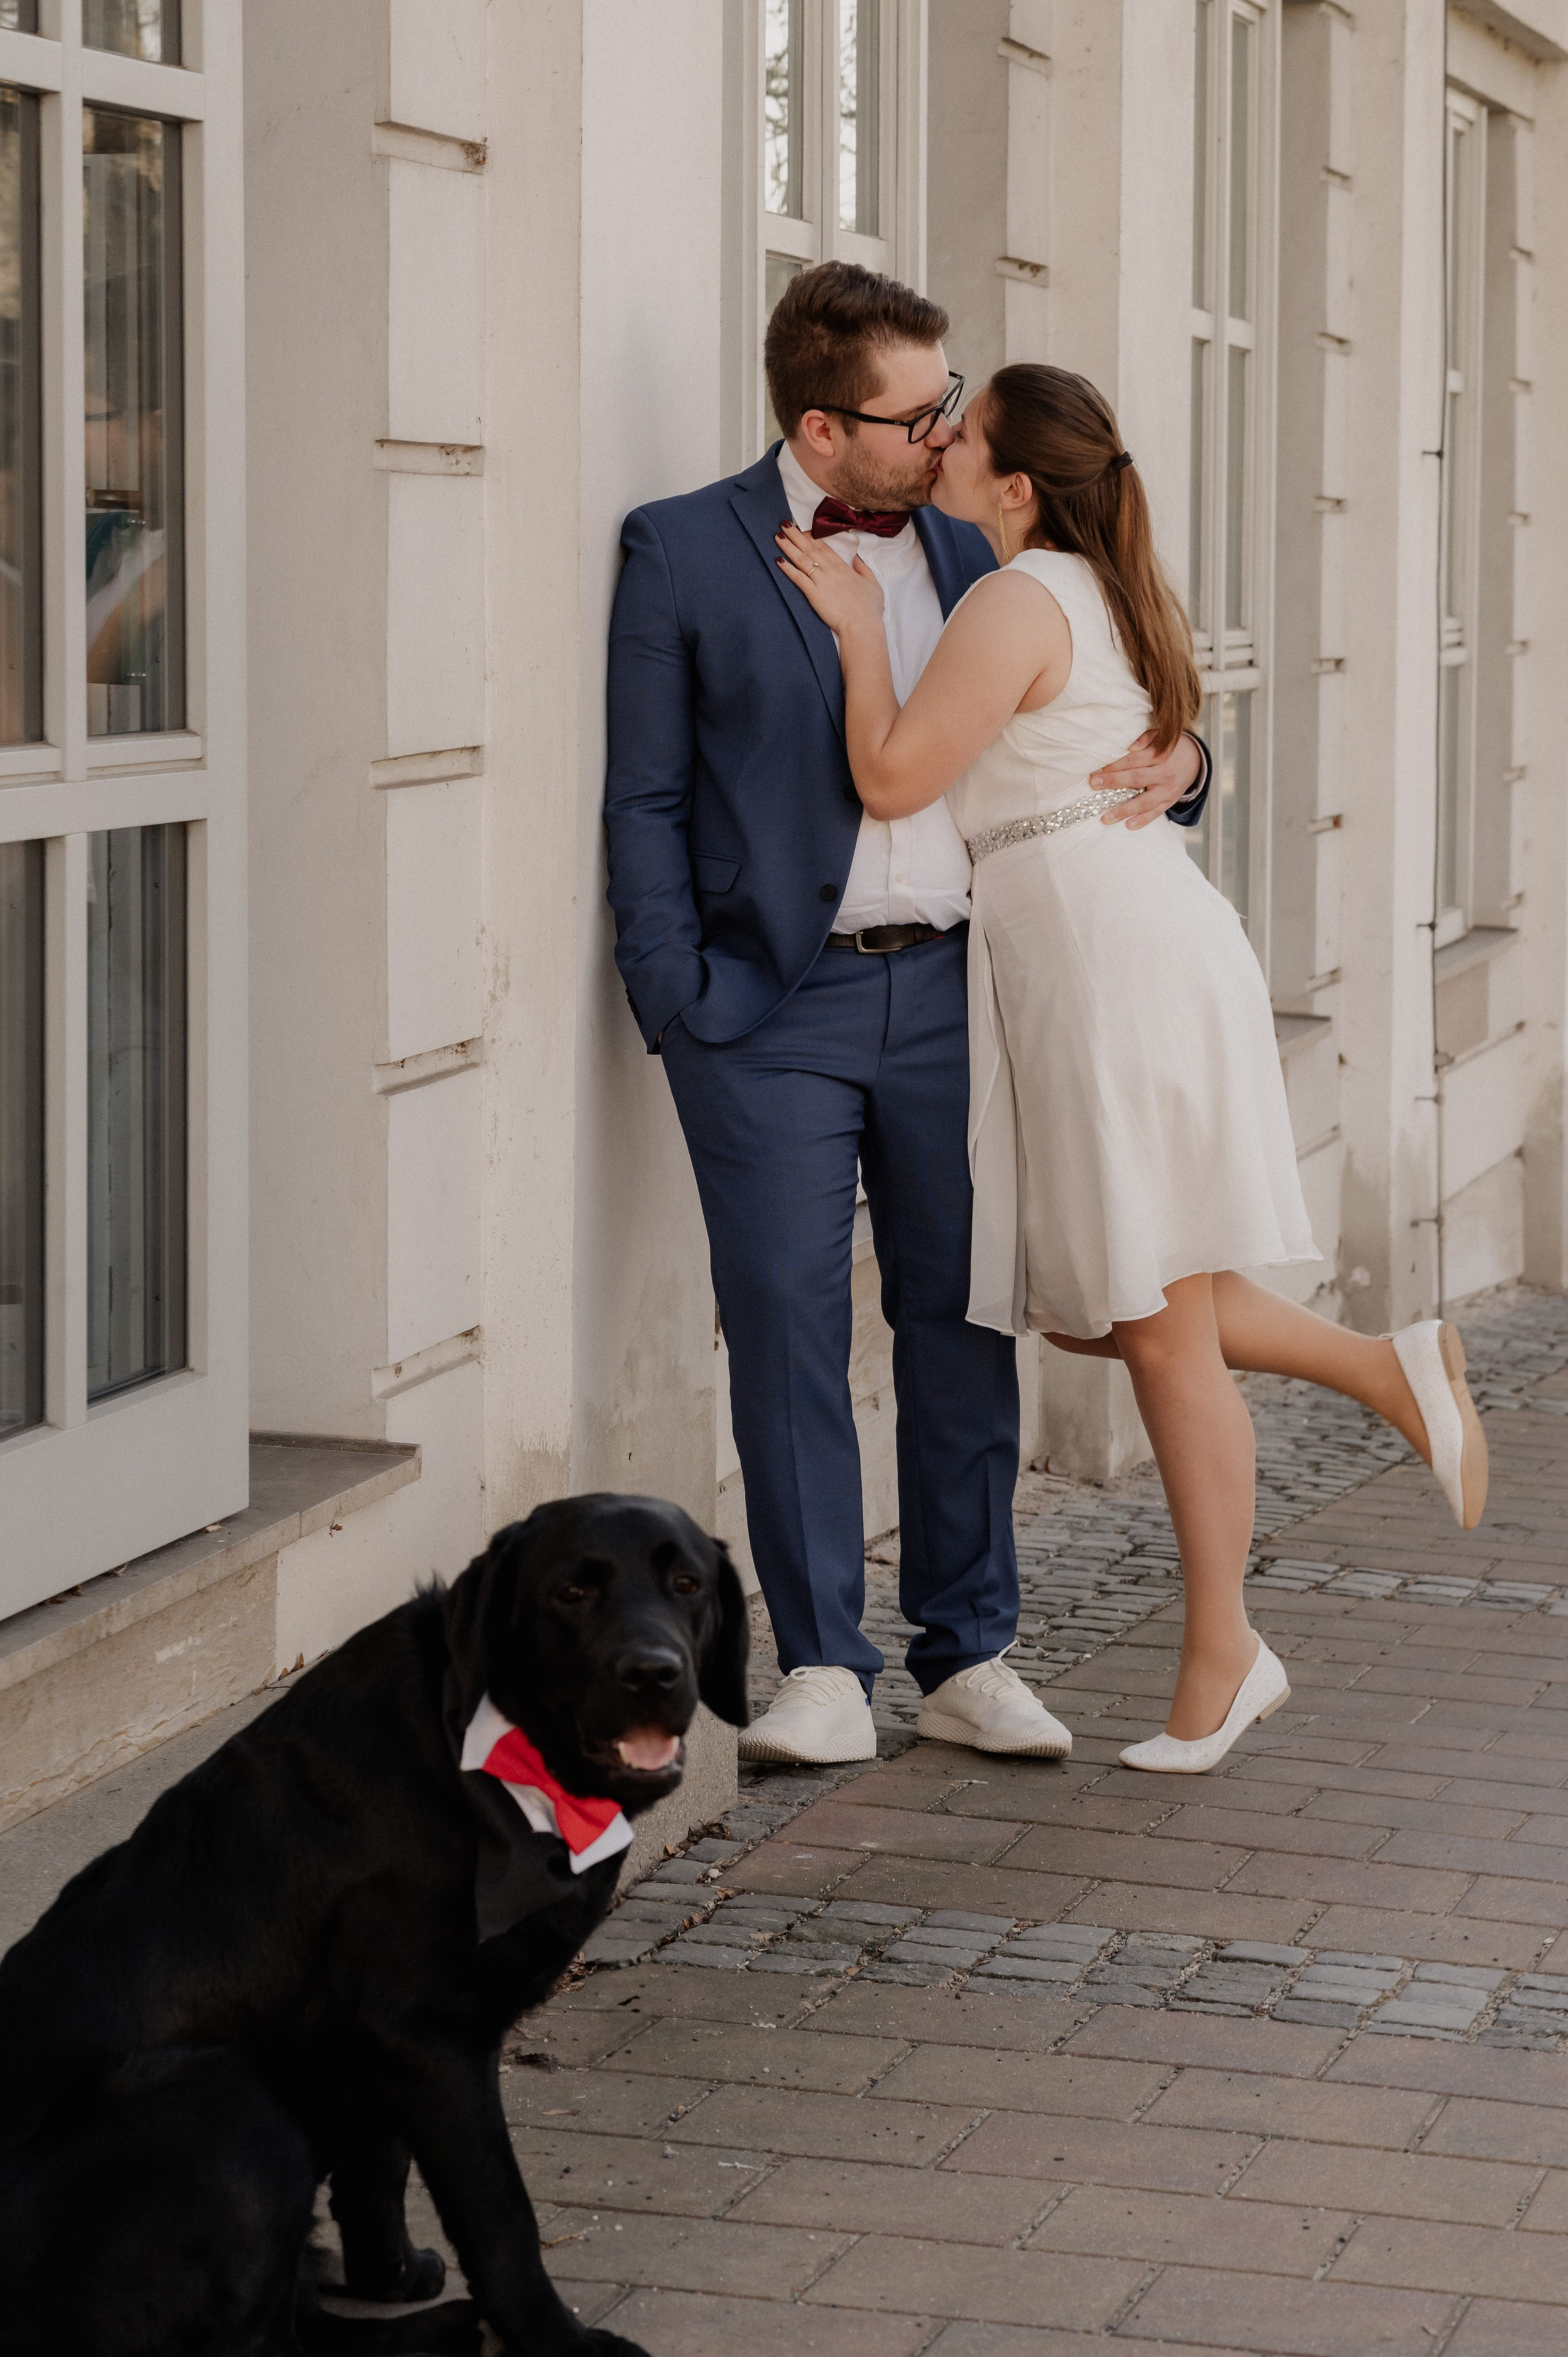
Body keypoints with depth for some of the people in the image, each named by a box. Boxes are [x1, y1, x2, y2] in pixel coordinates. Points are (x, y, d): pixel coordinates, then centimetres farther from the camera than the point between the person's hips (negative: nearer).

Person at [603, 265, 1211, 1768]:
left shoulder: (964, 556, 12)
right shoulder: (685, 552, -1)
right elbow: (645, 799, -1)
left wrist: (1171, 756, -1)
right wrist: (678, 1008, -8)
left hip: (948, 990, 4)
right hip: (774, 1005, -4)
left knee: (962, 1318, 6)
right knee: (786, 1323, -5)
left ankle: (968, 1658, 15)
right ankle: (823, 1672, 4)